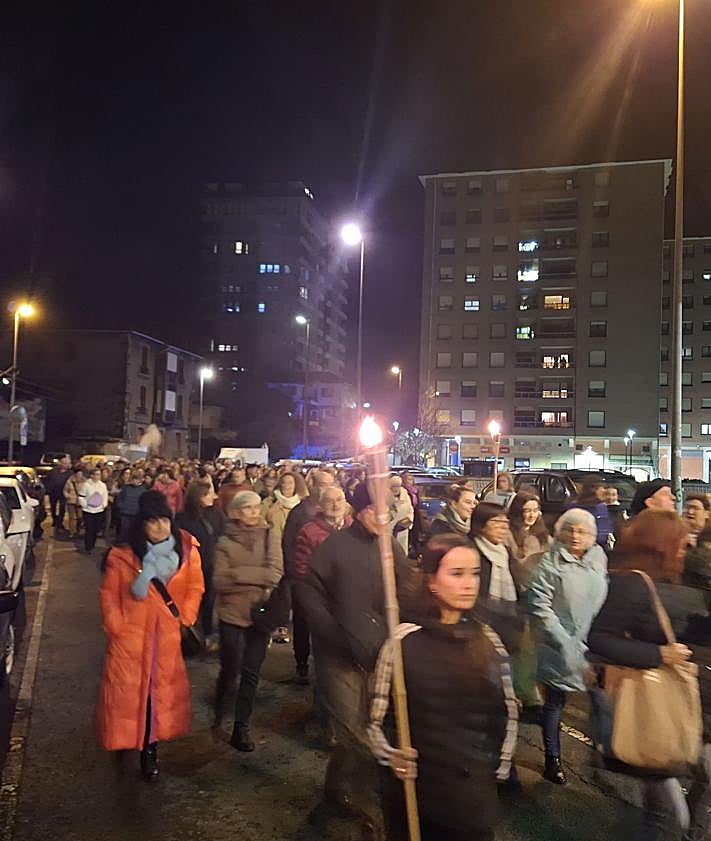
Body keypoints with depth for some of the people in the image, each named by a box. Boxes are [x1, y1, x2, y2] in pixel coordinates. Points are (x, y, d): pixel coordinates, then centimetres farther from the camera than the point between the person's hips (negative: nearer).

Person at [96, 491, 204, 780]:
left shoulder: (186, 551, -7)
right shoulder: (122, 556, -11)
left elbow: (195, 588, 3)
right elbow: (108, 594, -2)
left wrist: (185, 618, -1)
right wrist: (116, 627, -5)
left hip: (167, 635, 2)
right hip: (130, 636, -2)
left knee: (164, 689, 9)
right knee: (128, 691, 6)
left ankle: (150, 746, 25)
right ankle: (129, 739, 27)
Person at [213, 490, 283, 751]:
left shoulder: (266, 538, 1)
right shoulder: (225, 543, -5)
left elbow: (277, 570, -4)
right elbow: (219, 581, -13)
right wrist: (257, 575, -18)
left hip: (260, 614, 2)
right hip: (232, 614, -2)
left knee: (251, 673, 7)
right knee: (230, 670, 7)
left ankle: (241, 727, 21)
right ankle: (218, 714, 36)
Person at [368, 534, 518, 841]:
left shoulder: (488, 640, -2)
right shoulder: (405, 640, -13)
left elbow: (507, 713, 7)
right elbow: (379, 716, -6)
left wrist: (498, 768, 3)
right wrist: (392, 756, -21)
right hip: (415, 792, -2)